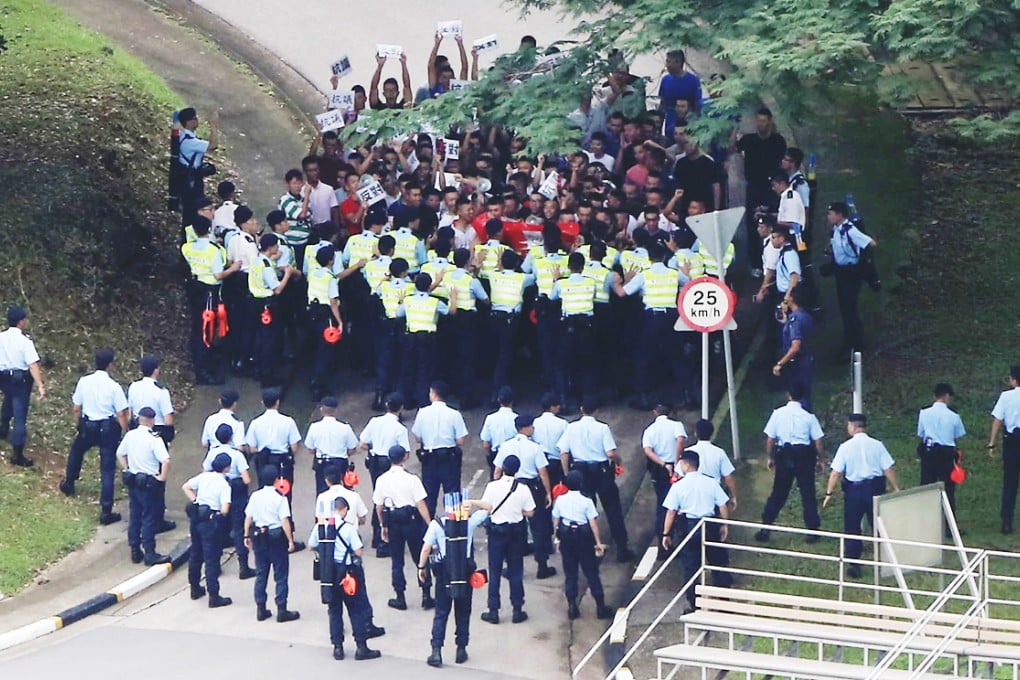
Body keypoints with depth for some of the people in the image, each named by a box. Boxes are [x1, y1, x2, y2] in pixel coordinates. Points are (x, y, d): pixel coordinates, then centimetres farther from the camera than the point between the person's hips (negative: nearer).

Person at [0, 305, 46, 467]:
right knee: (20, 416, -1)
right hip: (21, 380, -6)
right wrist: (40, 386, -29)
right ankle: (18, 455, 0)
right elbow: (33, 365, -26)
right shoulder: (25, 341, -20)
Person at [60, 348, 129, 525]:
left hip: (87, 426, 3)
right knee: (107, 470, 3)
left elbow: (76, 409, 1)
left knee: (76, 451, 35)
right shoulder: (114, 387, -18)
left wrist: (79, 426, 19)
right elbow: (121, 414, -15)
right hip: (108, 429, -3)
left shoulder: (84, 382, -8)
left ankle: (68, 483, 54)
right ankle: (106, 511, 4)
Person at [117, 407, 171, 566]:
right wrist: (162, 478, -16)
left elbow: (120, 454, 14)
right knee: (149, 518, 1)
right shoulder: (154, 439, -19)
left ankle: (135, 552, 21)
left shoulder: (130, 435, 0)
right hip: (149, 484, -6)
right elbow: (166, 461, -28)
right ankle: (150, 554, 5)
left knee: (134, 517, 14)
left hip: (132, 481, 6)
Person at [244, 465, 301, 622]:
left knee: (261, 574, 12)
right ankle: (282, 611, 4)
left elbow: (248, 518, 3)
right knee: (281, 576, 3)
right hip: (276, 537, -4)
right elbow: (285, 521, -17)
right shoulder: (279, 498, -13)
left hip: (259, 537, 4)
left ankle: (260, 609, 15)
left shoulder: (255, 496, 0)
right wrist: (290, 541, -12)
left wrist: (247, 536, 13)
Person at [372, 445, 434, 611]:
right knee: (420, 558, 9)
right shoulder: (411, 479, -14)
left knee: (396, 560, 12)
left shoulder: (382, 480, -4)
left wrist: (384, 526, 15)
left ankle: (400, 597, 14)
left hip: (393, 522, 2)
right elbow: (421, 505, -14)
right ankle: (426, 596, 11)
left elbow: (378, 507, 2)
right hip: (411, 521, -2)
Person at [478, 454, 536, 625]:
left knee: (495, 572, 7)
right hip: (517, 531, 1)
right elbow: (530, 513, -5)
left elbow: (487, 508, -11)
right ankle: (517, 610, 12)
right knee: (516, 572, 10)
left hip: (497, 530, -1)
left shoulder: (492, 486, -13)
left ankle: (493, 611, 9)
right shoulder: (523, 489, -10)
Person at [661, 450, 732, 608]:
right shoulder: (711, 483, -3)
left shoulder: (678, 486, -9)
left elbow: (671, 512, -8)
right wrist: (724, 525, 14)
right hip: (710, 527, 2)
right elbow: (723, 506, 0)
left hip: (688, 528, -2)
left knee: (690, 567, 6)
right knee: (718, 562, 16)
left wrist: (666, 534, 0)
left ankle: (694, 605, 9)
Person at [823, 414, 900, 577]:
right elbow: (889, 469, -4)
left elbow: (836, 473, -9)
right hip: (876, 488, 2)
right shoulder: (877, 445, -2)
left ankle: (854, 564, 0)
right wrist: (896, 489, 5)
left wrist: (829, 493, -3)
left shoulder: (845, 447, -7)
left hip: (853, 489, -2)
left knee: (852, 527, 6)